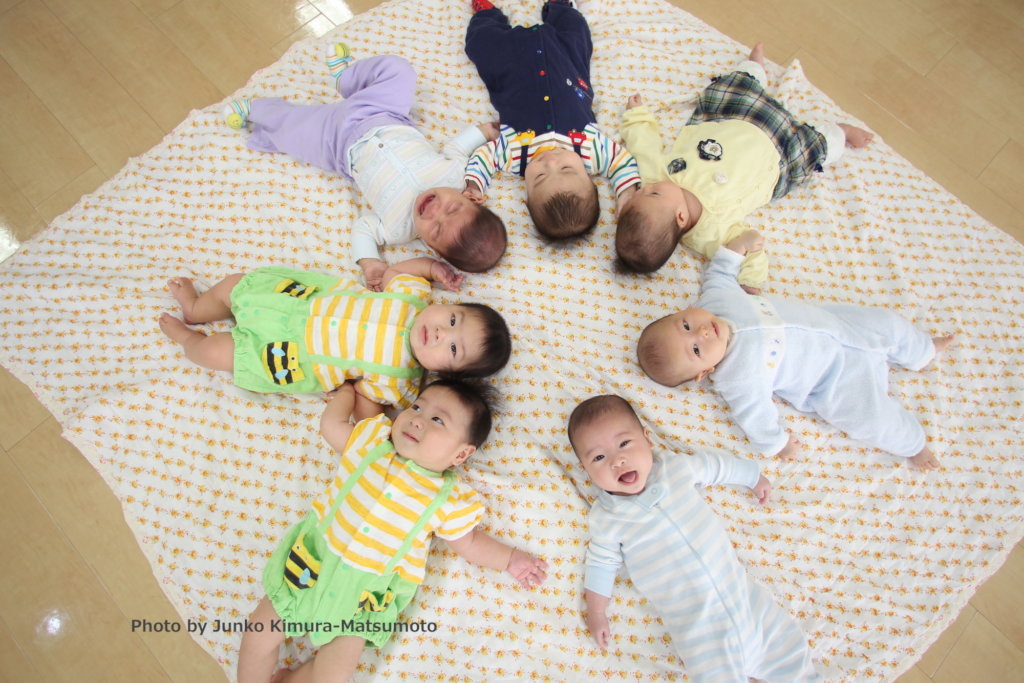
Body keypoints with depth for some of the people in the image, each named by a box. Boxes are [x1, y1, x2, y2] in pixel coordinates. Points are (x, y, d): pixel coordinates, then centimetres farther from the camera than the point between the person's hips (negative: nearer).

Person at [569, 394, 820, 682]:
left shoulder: (677, 467, -6)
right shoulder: (606, 518, -10)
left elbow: (717, 465, 12)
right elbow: (601, 561, 3)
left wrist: (754, 477, 25)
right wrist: (596, 613, 5)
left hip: (742, 594, 3)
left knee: (792, 647, 10)